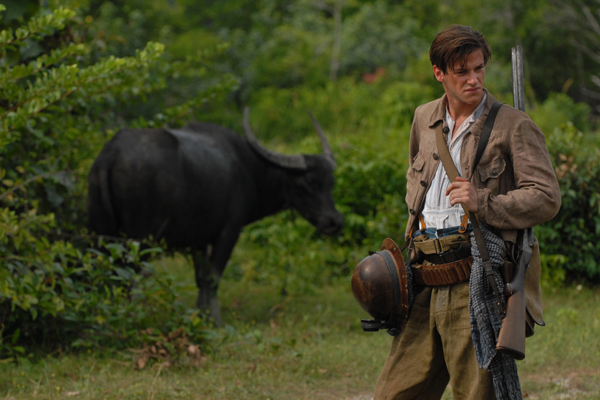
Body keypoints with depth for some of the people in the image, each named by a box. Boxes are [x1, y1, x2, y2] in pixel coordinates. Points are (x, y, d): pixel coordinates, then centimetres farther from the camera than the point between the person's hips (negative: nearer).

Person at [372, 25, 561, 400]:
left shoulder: (514, 126, -3)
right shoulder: (424, 119, 15)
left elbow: (547, 197, -8)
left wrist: (484, 203, -20)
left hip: (476, 282, -6)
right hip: (427, 285, 6)